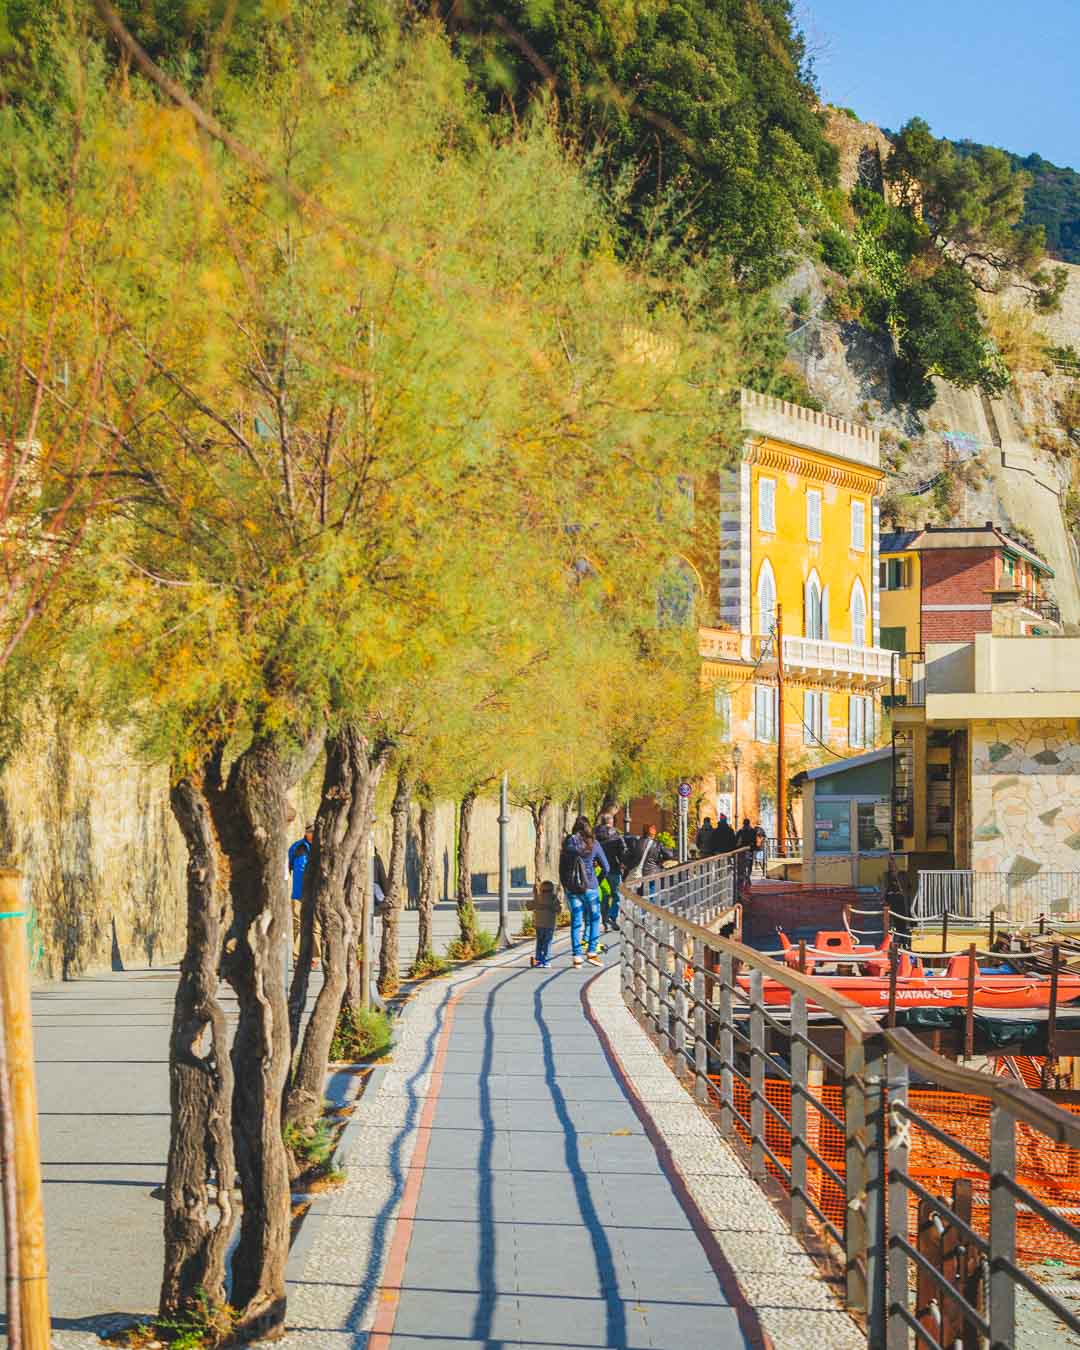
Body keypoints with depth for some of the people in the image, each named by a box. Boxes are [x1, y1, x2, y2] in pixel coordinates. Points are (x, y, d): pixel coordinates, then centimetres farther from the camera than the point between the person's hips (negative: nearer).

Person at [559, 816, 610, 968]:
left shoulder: (567, 844, 4)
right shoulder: (593, 844, -3)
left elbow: (561, 868, 8)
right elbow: (606, 868, 0)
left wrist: (565, 887, 17)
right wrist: (598, 880, 17)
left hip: (571, 887, 3)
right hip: (589, 887, -3)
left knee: (576, 920, 7)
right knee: (594, 918, 10)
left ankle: (577, 956, 5)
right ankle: (591, 951, 1)